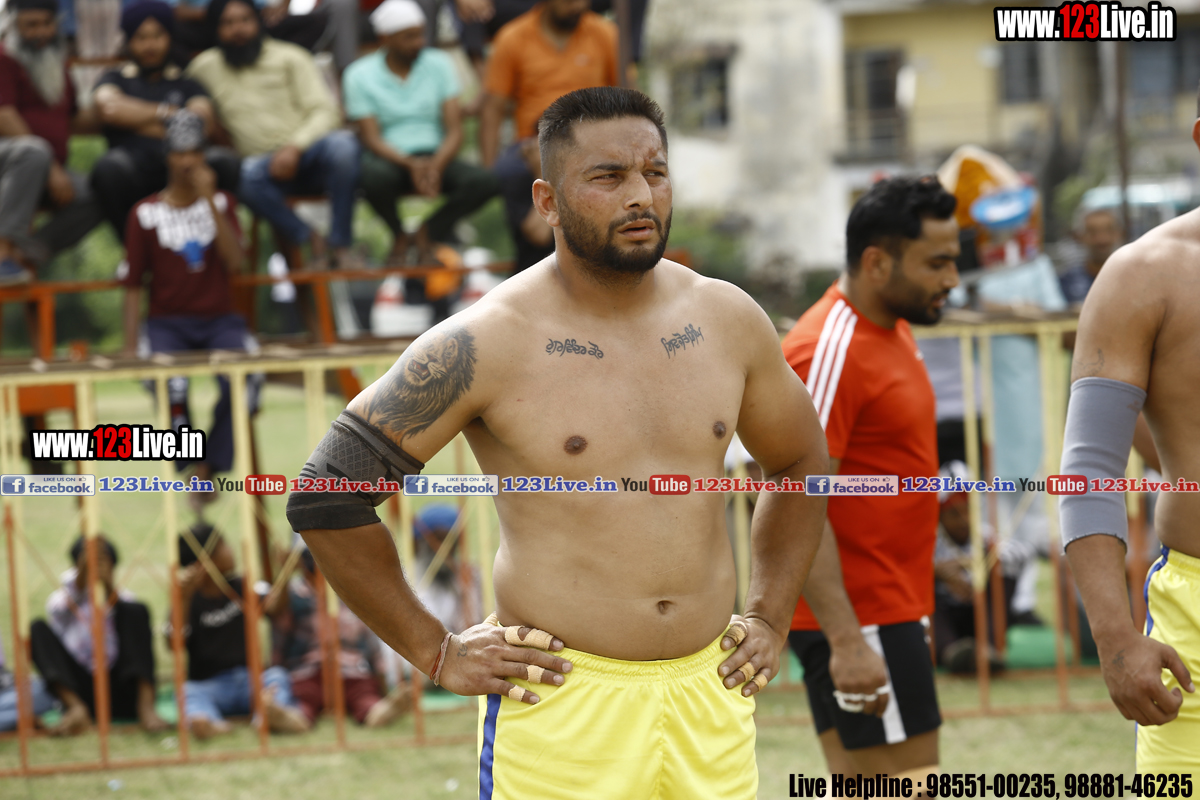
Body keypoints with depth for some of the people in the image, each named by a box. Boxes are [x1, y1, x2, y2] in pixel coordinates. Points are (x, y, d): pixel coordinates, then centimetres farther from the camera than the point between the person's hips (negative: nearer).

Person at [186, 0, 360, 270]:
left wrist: (295, 148, -19)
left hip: (305, 151, -1)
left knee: (341, 144, -36)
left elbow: (325, 111, -1)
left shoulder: (290, 58, 6)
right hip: (264, 163, 1)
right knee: (245, 176, -37)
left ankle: (340, 244, -25)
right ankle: (311, 242, -21)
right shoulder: (205, 67, 13)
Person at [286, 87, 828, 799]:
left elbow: (801, 461, 24)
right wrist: (435, 652, -5)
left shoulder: (728, 320, 6)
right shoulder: (488, 344, -9)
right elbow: (326, 498, -7)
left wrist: (771, 617, 14)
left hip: (712, 698, 4)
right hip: (562, 706, -4)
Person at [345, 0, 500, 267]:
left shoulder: (439, 64, 5)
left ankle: (428, 232, 1)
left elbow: (454, 130, -2)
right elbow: (372, 138, -8)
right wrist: (411, 164, -27)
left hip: (434, 156, 2)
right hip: (388, 159, -2)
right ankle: (398, 235, -4)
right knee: (374, 177, -40)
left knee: (486, 182, -27)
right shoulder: (360, 76, -1)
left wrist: (436, 165, -23)